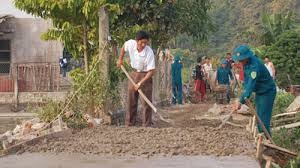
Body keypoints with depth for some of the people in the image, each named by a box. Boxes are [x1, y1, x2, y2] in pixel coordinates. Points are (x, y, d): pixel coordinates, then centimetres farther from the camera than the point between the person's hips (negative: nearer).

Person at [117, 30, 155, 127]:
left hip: (145, 75, -5)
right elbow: (124, 47, 11)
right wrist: (120, 59, 13)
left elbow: (151, 71, -25)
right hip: (134, 74, 5)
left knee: (146, 101, -5)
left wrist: (140, 83, -27)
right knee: (131, 99, 9)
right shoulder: (130, 44, -16)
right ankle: (129, 123, 18)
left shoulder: (149, 53, -28)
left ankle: (147, 124, 2)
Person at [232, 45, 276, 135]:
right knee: (259, 117, 14)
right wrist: (245, 97, -7)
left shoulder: (255, 65, -33)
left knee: (263, 118, -12)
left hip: (267, 92, -9)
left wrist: (241, 101, -46)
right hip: (259, 92, 9)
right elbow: (246, 80, 3)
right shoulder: (246, 63, -5)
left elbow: (251, 84, -40)